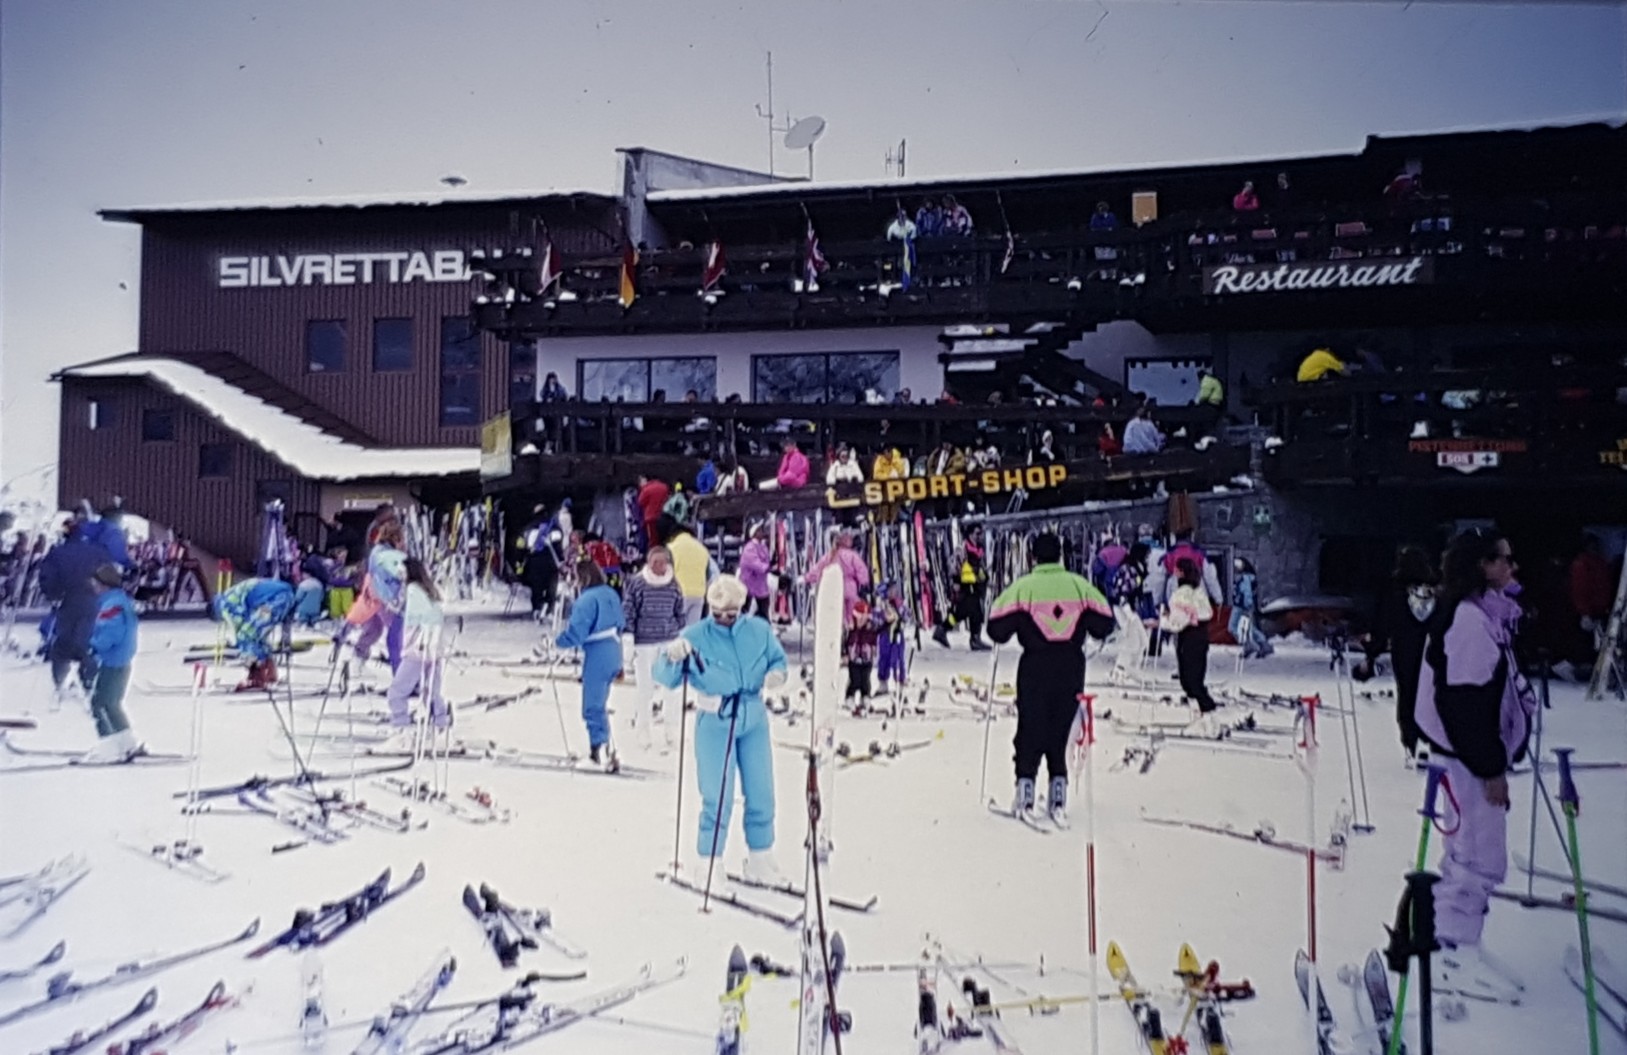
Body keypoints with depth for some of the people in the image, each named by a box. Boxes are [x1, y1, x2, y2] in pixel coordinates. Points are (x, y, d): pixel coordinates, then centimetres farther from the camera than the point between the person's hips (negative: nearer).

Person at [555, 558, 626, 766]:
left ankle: (602, 748, -10)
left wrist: (557, 642, -2)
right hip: (614, 654, 9)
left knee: (592, 708, -2)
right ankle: (600, 748, 26)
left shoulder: (586, 599, -17)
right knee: (598, 704, 20)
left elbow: (576, 633, -20)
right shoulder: (611, 594, 9)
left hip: (597, 656, -9)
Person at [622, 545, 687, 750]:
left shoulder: (673, 584, 2)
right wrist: (628, 640, -6)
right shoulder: (637, 583, -7)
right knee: (645, 688, 4)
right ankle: (644, 732, 20)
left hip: (669, 641, 2)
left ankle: (670, 731, 19)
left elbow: (680, 613, 11)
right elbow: (628, 612, -4)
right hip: (644, 642, -2)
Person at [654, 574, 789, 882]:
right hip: (715, 722, -3)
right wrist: (673, 657, -34)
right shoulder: (694, 636, -7)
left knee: (761, 794, 11)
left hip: (754, 718, 3)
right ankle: (709, 863, 15)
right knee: (717, 797, -2)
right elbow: (667, 678, -11)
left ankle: (760, 859, 28)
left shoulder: (759, 629, 0)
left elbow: (778, 658, 12)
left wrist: (776, 673, -12)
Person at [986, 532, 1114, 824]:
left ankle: (1025, 796, 6)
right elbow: (1104, 624, 3)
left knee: (1030, 730, 10)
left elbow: (998, 628, -11)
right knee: (1059, 730, 15)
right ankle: (1058, 797, 11)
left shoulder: (1023, 587, -5)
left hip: (1035, 667, -2)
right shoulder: (1079, 585, 2)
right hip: (1072, 668, 2)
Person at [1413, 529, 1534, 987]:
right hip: (1469, 754, -10)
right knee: (1484, 856, -3)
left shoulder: (1485, 613, 11)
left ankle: (1441, 929, 30)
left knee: (1468, 847, 18)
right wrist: (1491, 768, -20)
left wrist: (1496, 757, 19)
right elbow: (1466, 699, -23)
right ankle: (1456, 947, 9)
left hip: (1481, 749, 10)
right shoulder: (1468, 619, -20)